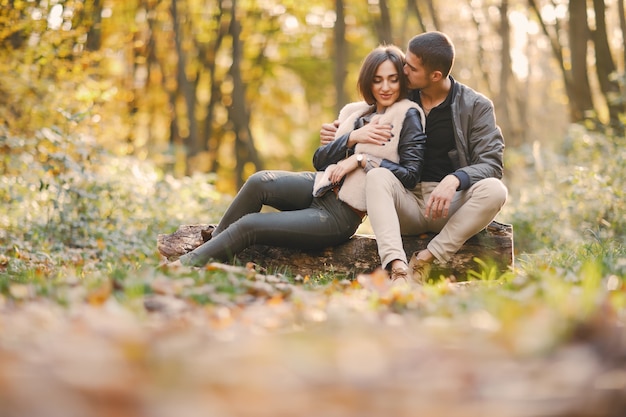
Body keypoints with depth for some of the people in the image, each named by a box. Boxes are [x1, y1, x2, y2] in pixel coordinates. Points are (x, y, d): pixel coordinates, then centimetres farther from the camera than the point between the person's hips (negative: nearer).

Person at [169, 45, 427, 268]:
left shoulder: (408, 117, -4)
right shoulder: (355, 113, 13)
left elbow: (411, 174, -14)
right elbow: (319, 160, 7)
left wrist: (362, 159, -18)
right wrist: (352, 138, -10)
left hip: (342, 216, -6)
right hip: (318, 188, 6)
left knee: (249, 225, -17)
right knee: (259, 182, -23)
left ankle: (183, 267, -9)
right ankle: (210, 244, -10)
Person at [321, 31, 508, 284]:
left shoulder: (476, 106, 1)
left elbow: (491, 163, -7)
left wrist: (454, 180, -27)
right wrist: (338, 132, 3)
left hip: (452, 206, -2)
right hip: (408, 203, 2)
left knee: (494, 190, -31)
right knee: (377, 177, -29)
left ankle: (426, 261, -29)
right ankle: (398, 269, -48)